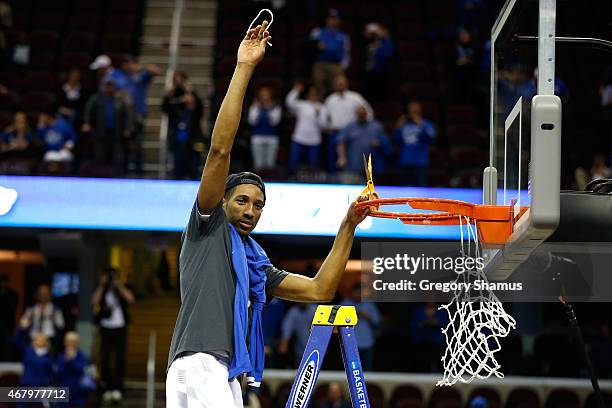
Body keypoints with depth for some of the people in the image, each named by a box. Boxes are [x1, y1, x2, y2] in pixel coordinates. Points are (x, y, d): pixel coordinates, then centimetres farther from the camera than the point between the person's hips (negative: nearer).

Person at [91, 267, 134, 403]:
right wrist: (102, 285, -8)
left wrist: (118, 285, -10)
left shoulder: (122, 290, 9)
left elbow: (130, 298, -11)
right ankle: (107, 388, -1)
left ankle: (117, 388, -4)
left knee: (120, 359, -5)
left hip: (120, 329, -1)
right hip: (106, 329, 1)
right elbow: (94, 301, -9)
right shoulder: (102, 291, 10)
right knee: (104, 359, -5)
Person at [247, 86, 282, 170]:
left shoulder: (275, 107, 4)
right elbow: (252, 121, -4)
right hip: (258, 137, 0)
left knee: (270, 163, 0)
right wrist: (256, 109, -9)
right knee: (258, 164, -4)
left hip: (272, 138, 0)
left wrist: (271, 109, -13)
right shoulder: (254, 106, 5)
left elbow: (274, 122, -7)